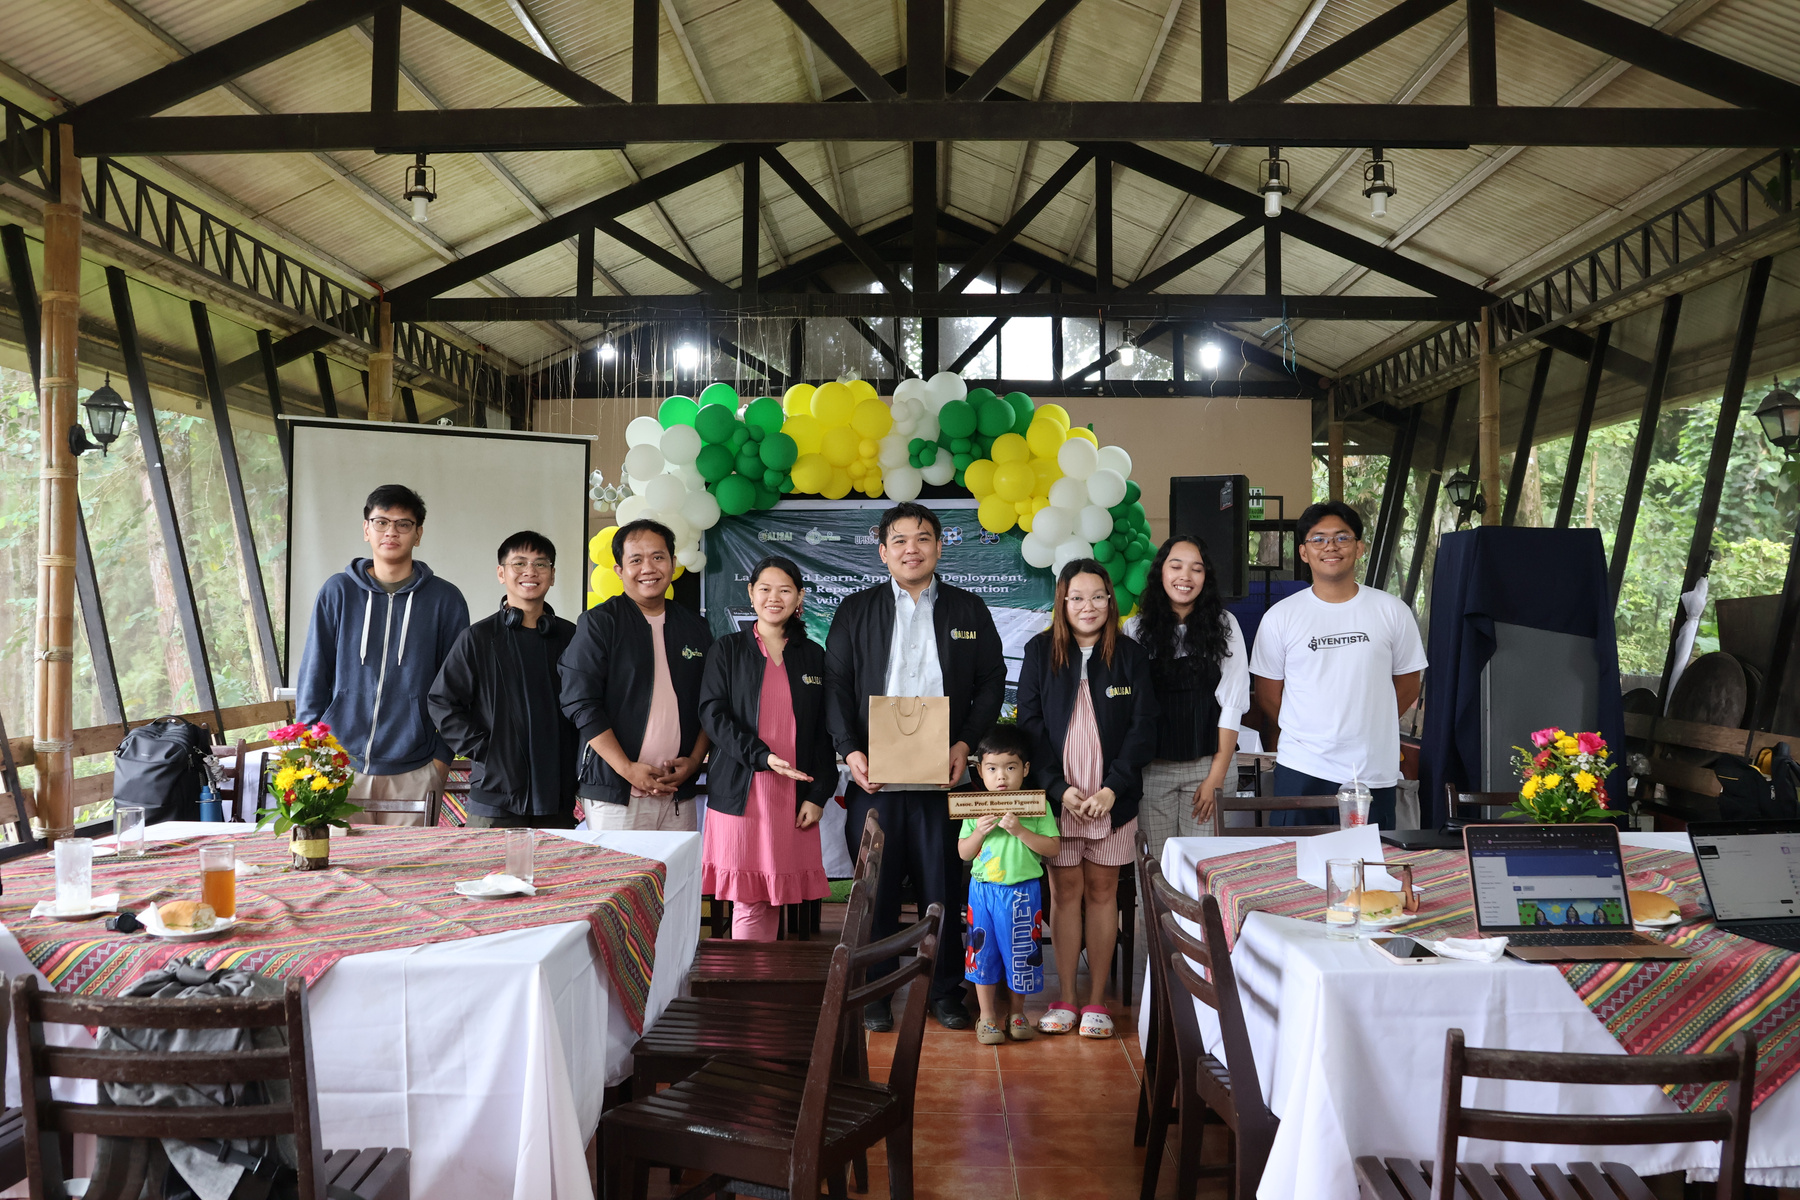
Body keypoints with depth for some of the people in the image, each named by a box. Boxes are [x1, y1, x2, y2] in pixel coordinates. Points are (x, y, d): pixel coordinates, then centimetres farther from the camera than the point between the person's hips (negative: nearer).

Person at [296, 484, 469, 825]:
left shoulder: (444, 599, 3)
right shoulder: (338, 592, 5)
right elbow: (313, 675, 9)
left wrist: (443, 754, 2)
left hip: (413, 772, -1)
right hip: (340, 764, 1)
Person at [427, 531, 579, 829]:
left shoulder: (571, 637, 10)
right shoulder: (478, 637, 2)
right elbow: (442, 702, 1)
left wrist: (577, 758, 5)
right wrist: (482, 749, -7)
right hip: (496, 793, -2)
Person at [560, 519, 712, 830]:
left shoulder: (695, 629, 14)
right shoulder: (598, 623, 1)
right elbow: (580, 704, -6)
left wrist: (694, 761, 0)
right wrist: (627, 769, -13)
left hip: (679, 794, 4)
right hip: (614, 793, -3)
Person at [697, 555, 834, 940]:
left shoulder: (813, 655, 12)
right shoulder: (728, 649, 6)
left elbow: (824, 731, 11)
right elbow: (713, 713, -4)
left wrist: (819, 794, 1)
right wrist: (763, 756, -16)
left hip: (795, 794, 2)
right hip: (741, 792, -2)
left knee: (774, 896, 4)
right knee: (748, 901, -4)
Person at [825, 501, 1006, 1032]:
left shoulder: (969, 610, 10)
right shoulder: (856, 611, 10)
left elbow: (991, 683, 7)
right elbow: (836, 685, 5)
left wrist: (966, 743, -6)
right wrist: (850, 750, -8)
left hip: (944, 776, 0)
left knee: (944, 888, 5)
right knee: (876, 887, 5)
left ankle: (946, 991, 20)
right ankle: (875, 993, 18)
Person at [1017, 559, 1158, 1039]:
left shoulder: (1130, 655, 2)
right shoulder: (1040, 651, 2)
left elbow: (1143, 728, -1)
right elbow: (1029, 725, -1)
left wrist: (1112, 789, -11)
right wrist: (1060, 788, -10)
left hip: (1113, 798, 0)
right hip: (1057, 796, 0)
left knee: (1102, 891, 6)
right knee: (1064, 892, 5)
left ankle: (1097, 1001, 15)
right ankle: (1066, 999, 14)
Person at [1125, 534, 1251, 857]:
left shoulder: (1223, 625, 2)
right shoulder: (1136, 628, 4)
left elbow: (1232, 704, -1)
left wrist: (1216, 776, -6)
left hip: (1207, 765, -1)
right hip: (1152, 767, 1)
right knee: (1160, 865, 4)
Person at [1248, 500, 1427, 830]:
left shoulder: (1392, 612, 4)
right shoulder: (1280, 617, 2)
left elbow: (1407, 687, 11)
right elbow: (1267, 694, 7)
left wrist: (1362, 728, 8)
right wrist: (1303, 733, 6)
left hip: (1374, 773, 1)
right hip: (1301, 771, -1)